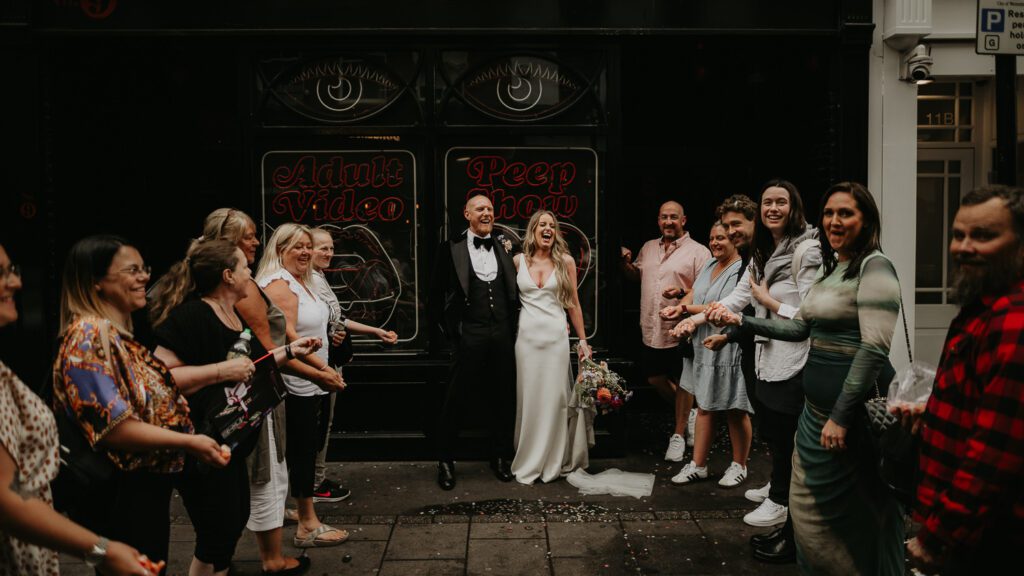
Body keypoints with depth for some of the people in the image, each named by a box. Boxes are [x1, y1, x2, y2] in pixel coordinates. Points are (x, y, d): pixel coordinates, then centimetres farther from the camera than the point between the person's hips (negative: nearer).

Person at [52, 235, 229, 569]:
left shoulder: (120, 334, 10)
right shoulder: (89, 336, -19)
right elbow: (113, 426, -26)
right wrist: (188, 443, -24)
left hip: (148, 489, 10)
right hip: (120, 500, -9)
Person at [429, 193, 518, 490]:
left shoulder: (504, 248, 10)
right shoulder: (451, 249, 0)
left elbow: (515, 290, 15)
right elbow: (436, 293, 0)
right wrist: (446, 330, -4)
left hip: (502, 334, 4)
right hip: (469, 335, -4)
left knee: (503, 400, 13)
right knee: (456, 401, 3)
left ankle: (501, 458, 29)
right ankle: (445, 462, 18)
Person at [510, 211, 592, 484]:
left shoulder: (565, 261, 3)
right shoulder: (518, 261, 4)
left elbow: (573, 304, 7)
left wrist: (583, 341, 6)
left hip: (556, 336, 0)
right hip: (526, 336, 1)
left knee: (555, 398, 3)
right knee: (528, 398, 5)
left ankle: (553, 461, 16)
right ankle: (529, 463, 16)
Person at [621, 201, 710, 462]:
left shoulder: (698, 252, -8)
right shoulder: (648, 248, 11)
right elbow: (637, 274, 25)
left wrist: (682, 292, -28)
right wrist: (626, 263, 4)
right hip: (651, 329, 6)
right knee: (655, 379, 14)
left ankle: (679, 434, 20)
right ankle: (687, 414, 38)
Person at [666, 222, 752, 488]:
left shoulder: (742, 270, -16)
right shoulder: (710, 264, 11)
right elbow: (693, 294, 10)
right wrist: (685, 319, -9)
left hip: (728, 349, -8)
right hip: (702, 347, 8)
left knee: (735, 411, 6)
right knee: (704, 406, 14)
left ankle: (739, 466, 22)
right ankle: (698, 465, 22)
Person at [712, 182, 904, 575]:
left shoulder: (874, 267, -14)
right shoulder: (830, 268, 14)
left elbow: (874, 348, -23)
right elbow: (799, 328, 20)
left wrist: (841, 416, -23)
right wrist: (743, 321, 12)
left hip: (850, 411, -9)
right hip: (815, 409, 9)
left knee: (853, 515, 5)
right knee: (808, 508, 18)